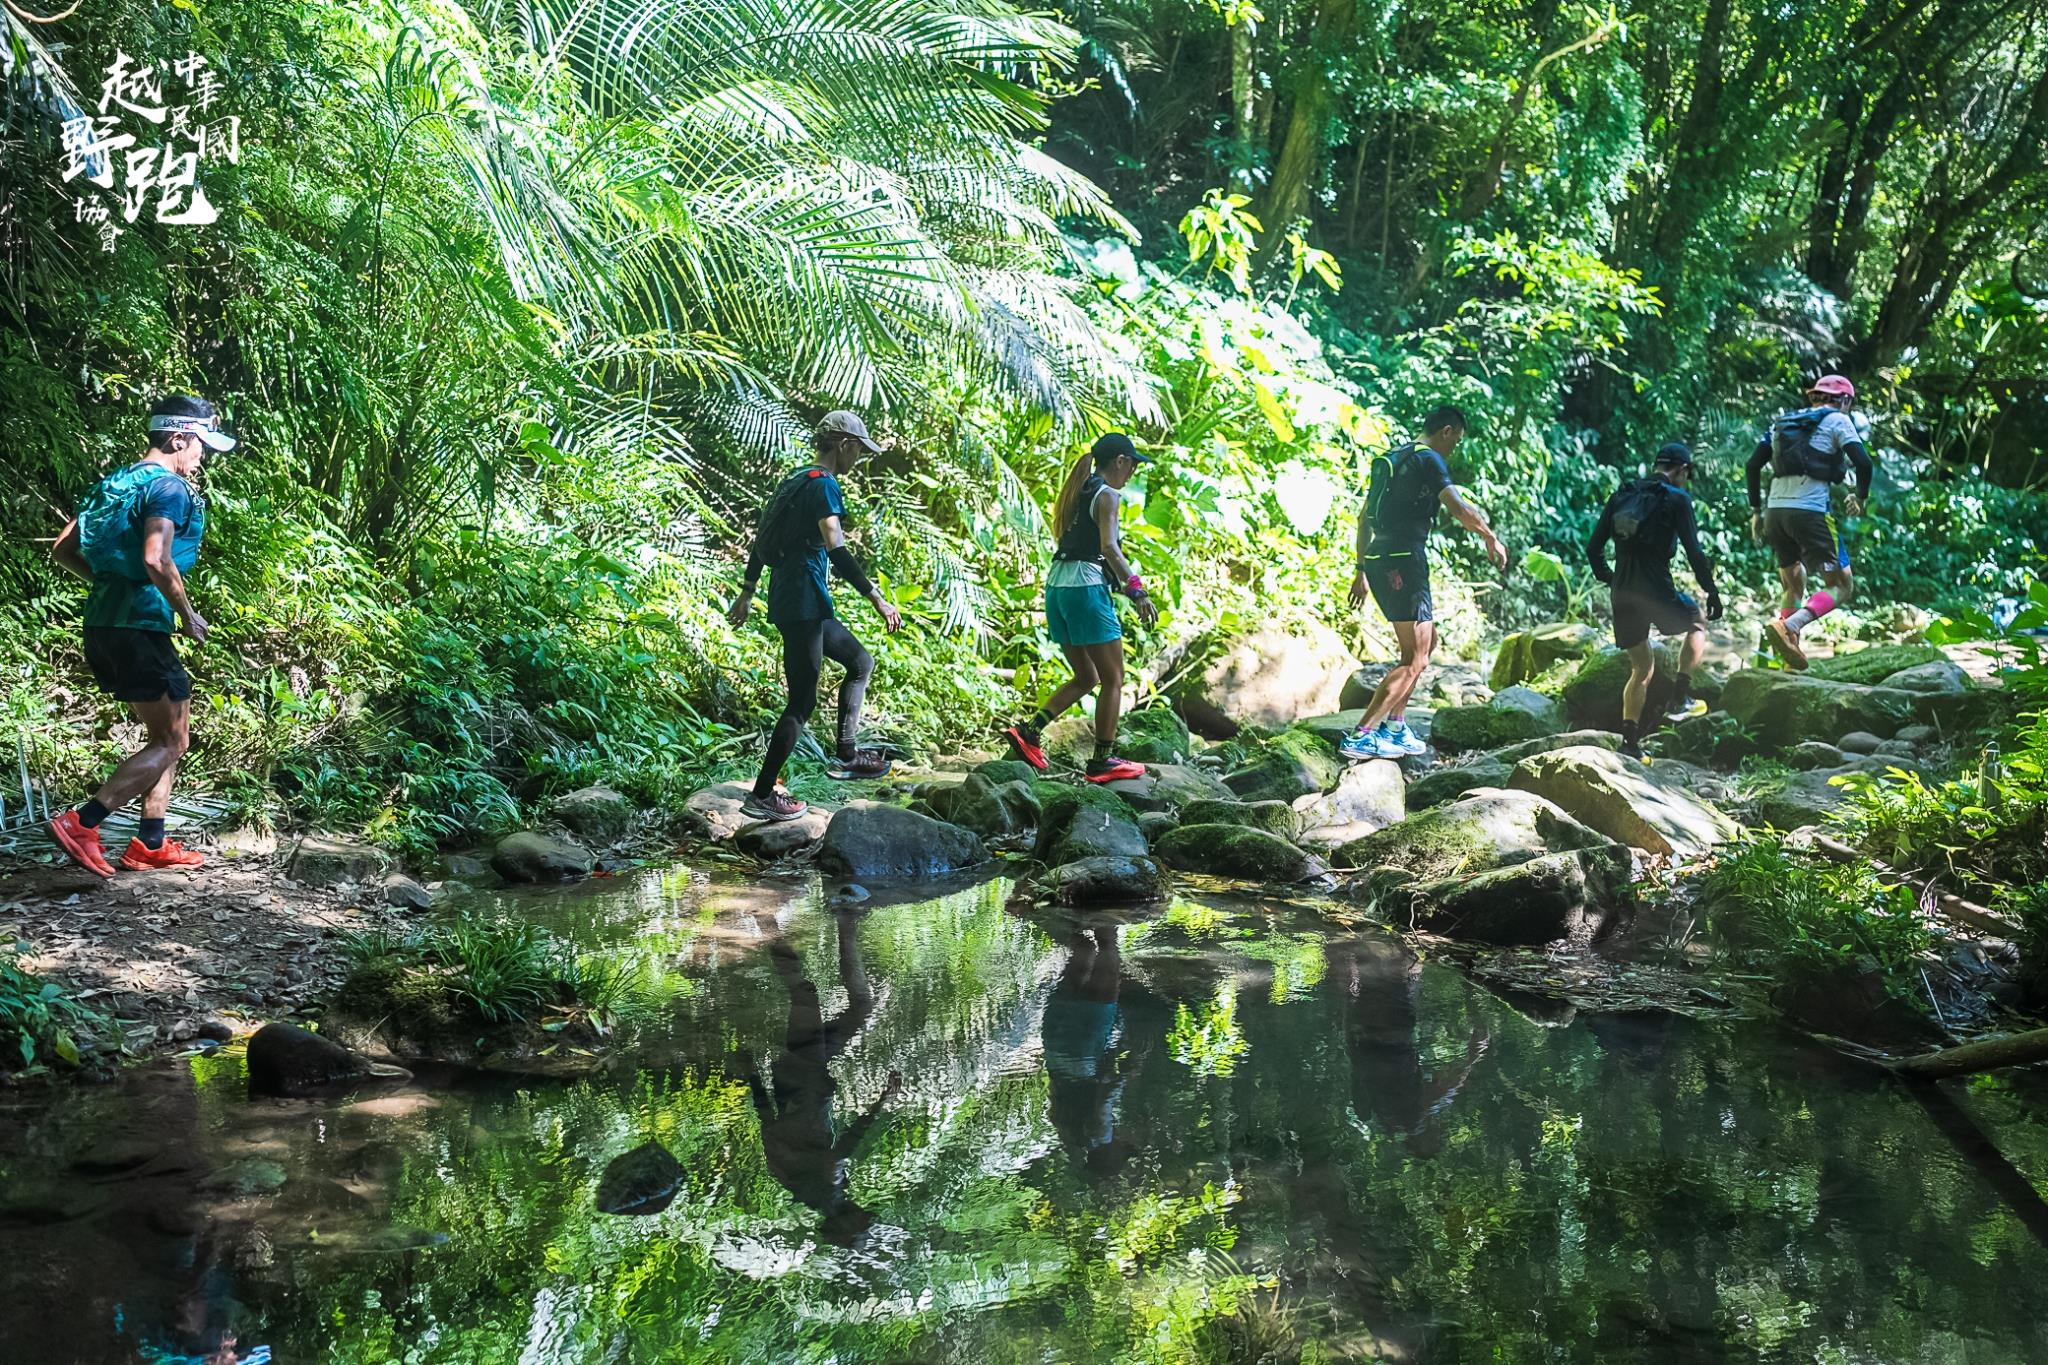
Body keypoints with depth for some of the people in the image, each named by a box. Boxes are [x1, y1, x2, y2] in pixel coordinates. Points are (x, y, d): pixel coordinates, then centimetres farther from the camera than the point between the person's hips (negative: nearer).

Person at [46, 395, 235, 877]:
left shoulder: (114, 485, 17)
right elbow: (156, 560, -25)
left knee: (168, 732, 18)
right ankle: (81, 824, -11)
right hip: (139, 628, -9)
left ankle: (150, 845, 17)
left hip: (102, 624, 9)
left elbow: (63, 551, 18)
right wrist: (188, 615, -13)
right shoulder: (170, 488, -11)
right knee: (171, 742, -2)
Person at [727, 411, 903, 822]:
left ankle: (846, 755, 23)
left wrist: (747, 594, 26)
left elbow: (762, 539, 19)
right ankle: (761, 795, -3)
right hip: (803, 604, -10)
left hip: (788, 600, 10)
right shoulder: (823, 485, -14)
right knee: (803, 701, -5)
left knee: (861, 661, 22)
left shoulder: (796, 481, 14)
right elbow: (836, 549, -25)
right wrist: (877, 599, -26)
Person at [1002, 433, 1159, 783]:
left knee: (1086, 678, 16)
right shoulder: (1106, 495, -7)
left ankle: (1028, 731, 3)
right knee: (1113, 680, 1)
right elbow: (1108, 546, -20)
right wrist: (1136, 589, -27)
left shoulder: (1076, 494, 19)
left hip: (1057, 586, 9)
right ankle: (1102, 761, 0)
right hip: (1087, 586, -9)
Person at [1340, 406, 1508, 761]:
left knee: (1427, 641, 23)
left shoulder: (1391, 460, 20)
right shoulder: (1428, 460, -8)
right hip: (1403, 563, -10)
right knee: (1415, 659, -8)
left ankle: (1394, 726, 20)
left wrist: (1362, 571, 27)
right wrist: (1492, 539, -3)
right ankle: (1360, 736, -16)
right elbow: (1460, 509, -19)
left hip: (1379, 561, 10)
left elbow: (1364, 517, 24)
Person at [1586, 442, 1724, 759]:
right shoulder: (1677, 498, -4)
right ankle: (1681, 696, 13)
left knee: (1642, 668, 19)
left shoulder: (1621, 496, 12)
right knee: (1698, 623, 26)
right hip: (1657, 591, -5)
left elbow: (1593, 548, 10)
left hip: (1623, 596, 5)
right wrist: (1711, 592, 2)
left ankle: (1630, 740, 10)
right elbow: (1694, 552, -8)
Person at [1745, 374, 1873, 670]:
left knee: (1793, 585, 21)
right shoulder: (1837, 420, 4)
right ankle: (1788, 627, -24)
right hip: (1812, 511, -6)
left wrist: (1756, 510, 20)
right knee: (1840, 586, -1)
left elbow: (1753, 464, 15)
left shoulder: (1783, 422, 21)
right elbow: (1863, 462, -8)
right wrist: (1860, 498, 9)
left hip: (1775, 512, 6)